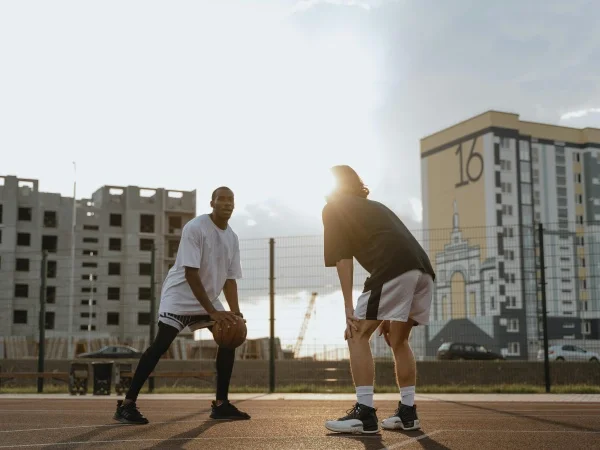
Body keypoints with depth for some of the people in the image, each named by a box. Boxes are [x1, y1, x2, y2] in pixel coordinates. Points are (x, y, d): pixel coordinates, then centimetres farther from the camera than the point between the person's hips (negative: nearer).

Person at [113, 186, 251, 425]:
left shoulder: (232, 238, 2)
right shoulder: (194, 228, -20)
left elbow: (230, 278, 5)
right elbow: (190, 273, -25)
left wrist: (235, 312, -9)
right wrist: (212, 312, -28)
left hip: (209, 298, 8)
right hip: (180, 295, -8)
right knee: (161, 344, -18)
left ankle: (221, 404, 7)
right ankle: (127, 404, -13)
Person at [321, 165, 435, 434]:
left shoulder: (334, 208, 17)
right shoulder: (375, 207, 36)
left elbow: (342, 259, 5)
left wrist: (349, 309, -1)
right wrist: (389, 314, 34)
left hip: (395, 269, -7)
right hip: (424, 270, 7)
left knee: (358, 335, 1)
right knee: (398, 340, 21)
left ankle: (365, 414, -4)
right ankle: (407, 412, 21)